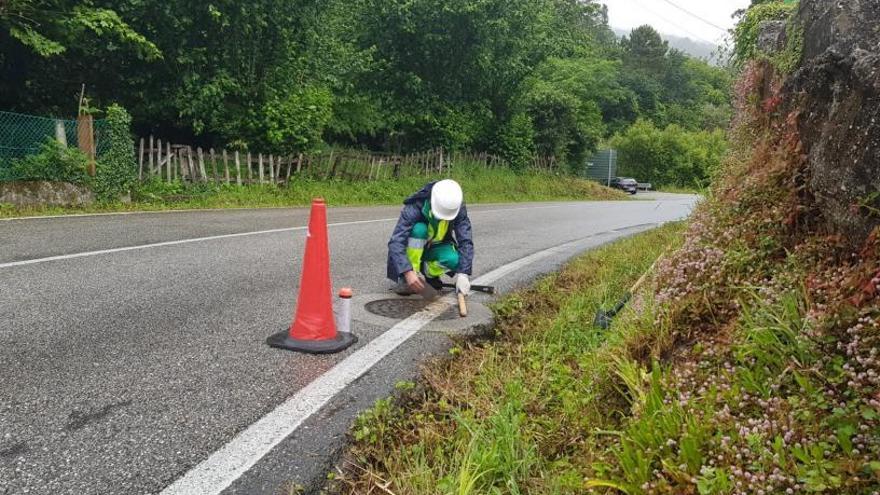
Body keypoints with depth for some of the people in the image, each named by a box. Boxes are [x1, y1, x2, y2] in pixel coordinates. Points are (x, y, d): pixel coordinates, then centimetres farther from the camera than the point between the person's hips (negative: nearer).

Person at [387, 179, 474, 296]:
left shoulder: (458, 209, -23)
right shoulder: (414, 207, -33)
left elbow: (466, 241, -25)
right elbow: (395, 242, -40)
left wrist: (463, 273, -36)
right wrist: (408, 272, -51)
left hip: (436, 247, 2)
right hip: (414, 247, -2)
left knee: (454, 259, -31)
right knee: (419, 229, -35)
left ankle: (428, 273, 2)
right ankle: (405, 280, -24)